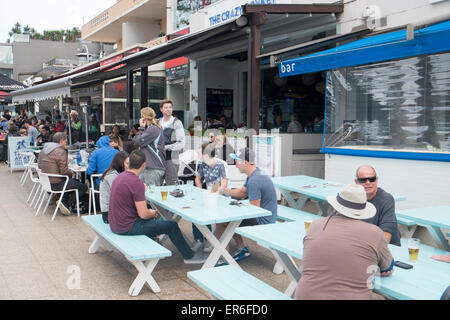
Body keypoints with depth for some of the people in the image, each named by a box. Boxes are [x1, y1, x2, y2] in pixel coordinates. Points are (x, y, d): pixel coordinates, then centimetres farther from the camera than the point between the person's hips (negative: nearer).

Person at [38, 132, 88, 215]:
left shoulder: (43, 150, 10)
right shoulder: (61, 151, -18)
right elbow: (64, 171, -24)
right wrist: (71, 172, 0)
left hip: (46, 182, 9)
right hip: (57, 184, -9)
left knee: (75, 181, 28)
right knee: (84, 187, 0)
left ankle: (64, 201, 19)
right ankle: (67, 205, -1)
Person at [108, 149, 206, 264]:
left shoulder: (120, 176, 5)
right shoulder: (136, 182, -23)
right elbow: (143, 214, -23)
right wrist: (153, 213, -1)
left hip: (115, 223, 9)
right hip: (127, 228, -9)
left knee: (150, 219, 32)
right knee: (172, 226, 0)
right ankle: (189, 256, 16)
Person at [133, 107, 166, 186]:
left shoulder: (153, 129, -12)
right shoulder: (148, 128, 19)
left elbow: (137, 142, -14)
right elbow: (134, 141, 15)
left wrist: (141, 128, -3)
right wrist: (142, 128, 8)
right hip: (146, 166, 10)